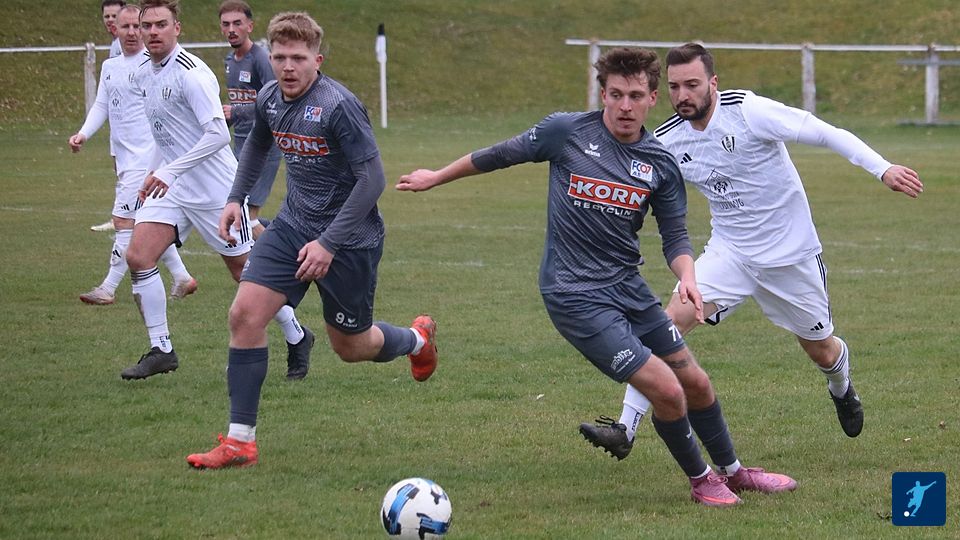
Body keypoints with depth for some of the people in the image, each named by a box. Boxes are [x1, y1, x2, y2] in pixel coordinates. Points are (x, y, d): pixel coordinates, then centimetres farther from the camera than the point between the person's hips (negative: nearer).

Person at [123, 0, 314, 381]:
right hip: (170, 188, 7)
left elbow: (218, 134, -25)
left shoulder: (191, 73, -18)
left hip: (214, 188, -7)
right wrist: (154, 171, 15)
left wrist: (169, 171, -28)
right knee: (137, 256, -10)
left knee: (245, 270, 2)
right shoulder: (144, 76, 9)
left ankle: (297, 338, 22)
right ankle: (160, 350, -2)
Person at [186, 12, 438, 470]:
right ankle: (240, 441, -7)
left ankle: (418, 339, 46)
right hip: (293, 225, 6)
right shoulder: (269, 99, -1)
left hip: (349, 238, -6)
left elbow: (372, 179, -23)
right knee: (245, 313, -12)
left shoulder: (339, 105, -24)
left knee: (351, 347, 10)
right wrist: (236, 198, 14)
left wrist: (329, 243, -24)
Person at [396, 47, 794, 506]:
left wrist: (686, 275, -15)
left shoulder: (661, 163, 1)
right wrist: (436, 178, 15)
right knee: (666, 391, -12)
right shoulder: (566, 132, -10)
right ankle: (700, 480, 13)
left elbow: (675, 236, 6)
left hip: (627, 285, 5)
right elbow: (502, 154, 5)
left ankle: (734, 472, 36)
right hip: (575, 294, -5)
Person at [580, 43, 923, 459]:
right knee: (674, 317, -20)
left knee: (821, 350, 13)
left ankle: (841, 389, 53)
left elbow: (826, 134, -18)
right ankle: (625, 429, -21)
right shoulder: (667, 141, -7)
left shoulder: (748, 111, -22)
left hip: (792, 253, -3)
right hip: (728, 250, 3)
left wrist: (883, 169, -24)